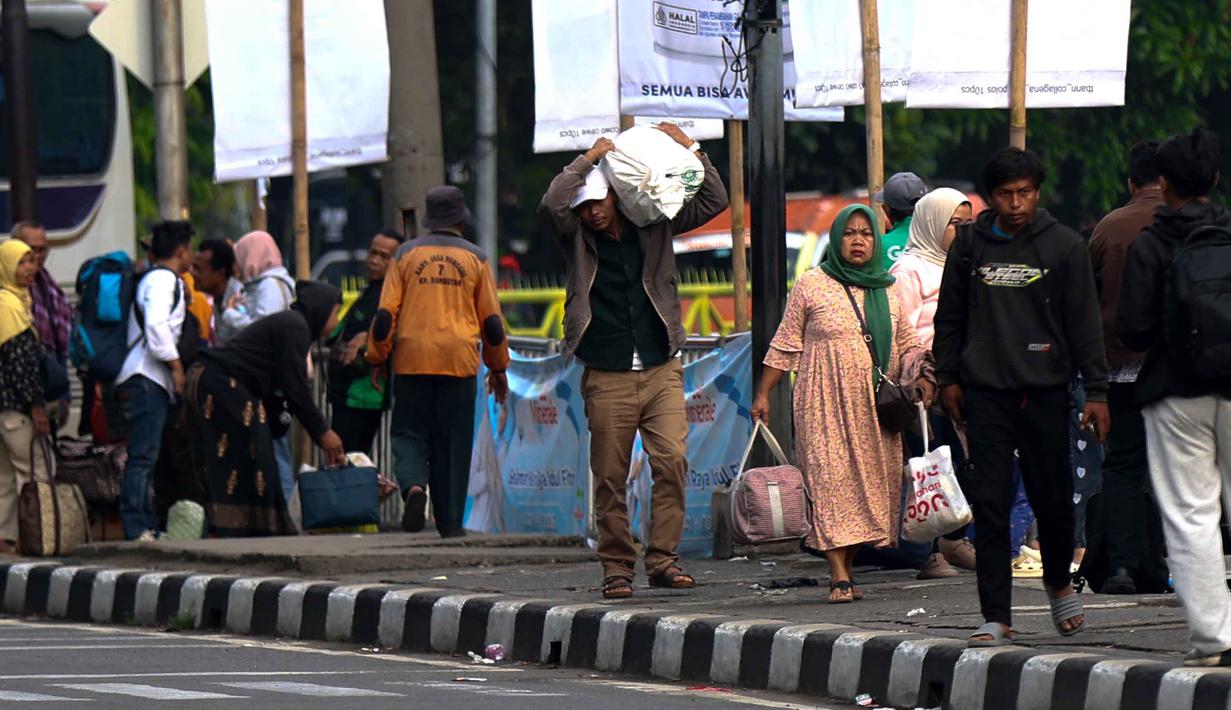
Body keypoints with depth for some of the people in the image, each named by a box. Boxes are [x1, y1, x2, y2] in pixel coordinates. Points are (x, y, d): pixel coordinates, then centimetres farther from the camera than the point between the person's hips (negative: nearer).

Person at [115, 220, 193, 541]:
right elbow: (156, 325, -21)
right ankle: (136, 528, -17)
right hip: (146, 380, -11)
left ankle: (146, 526, 13)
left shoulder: (152, 278, 24)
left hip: (146, 381, 11)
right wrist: (176, 365, -17)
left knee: (144, 456, 11)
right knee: (143, 456, -13)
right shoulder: (163, 279, -8)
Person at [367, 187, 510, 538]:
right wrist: (498, 368, 17)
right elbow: (491, 320, 8)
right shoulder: (475, 259, 6)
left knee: (410, 433, 7)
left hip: (412, 362, 0)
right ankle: (450, 522, 5)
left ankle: (413, 486, -22)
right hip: (460, 363, 0)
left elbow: (385, 313, 2)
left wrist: (377, 358, 10)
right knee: (453, 443, 5)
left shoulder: (407, 254, 5)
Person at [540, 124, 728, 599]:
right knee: (610, 477, 0)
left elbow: (712, 202, 12)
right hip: (606, 378, -1)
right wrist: (587, 159, -12)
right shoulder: (578, 240, 4)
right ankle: (616, 567, 8)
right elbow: (550, 206, -16)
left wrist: (691, 149, 3)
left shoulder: (653, 228, 9)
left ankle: (663, 559, -6)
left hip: (662, 372, 1)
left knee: (672, 461, -12)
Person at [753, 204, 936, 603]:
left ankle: (848, 569, 9)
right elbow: (785, 346, 5)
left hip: (875, 405, 4)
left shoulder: (888, 290, 13)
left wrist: (921, 377, 2)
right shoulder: (812, 286, 2)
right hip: (825, 403, -4)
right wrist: (763, 395, 1)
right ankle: (839, 576, -17)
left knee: (871, 481, 1)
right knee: (831, 479, -12)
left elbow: (907, 344, 20)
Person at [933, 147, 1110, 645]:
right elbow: (949, 315, 16)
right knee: (990, 504, -4)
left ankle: (1059, 583, 34)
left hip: (1044, 392, -1)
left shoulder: (1064, 246, 1)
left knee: (1052, 498, 5)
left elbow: (1084, 322, 2)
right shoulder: (970, 244, 7)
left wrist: (1096, 392, -3)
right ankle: (996, 616, -2)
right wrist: (948, 378, 10)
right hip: (985, 393, 1)